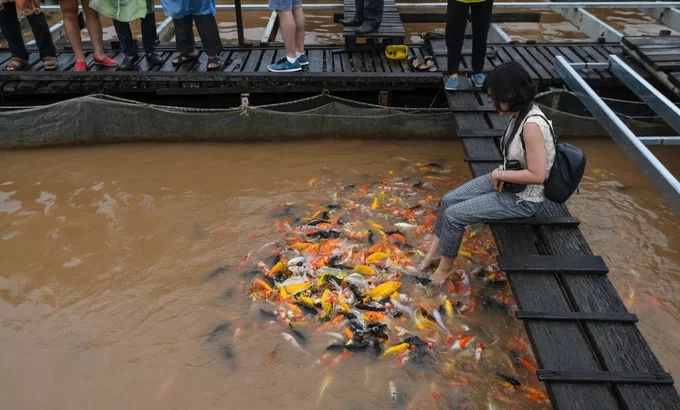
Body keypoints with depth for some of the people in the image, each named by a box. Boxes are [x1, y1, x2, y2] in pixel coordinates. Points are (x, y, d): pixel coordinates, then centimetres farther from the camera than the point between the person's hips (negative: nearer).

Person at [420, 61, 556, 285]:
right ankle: (435, 250, 24)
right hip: (505, 182, 9)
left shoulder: (532, 125, -30)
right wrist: (500, 174, -2)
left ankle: (446, 266, 14)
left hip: (522, 199, -9)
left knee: (453, 215, -11)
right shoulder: (520, 113, -2)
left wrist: (501, 175, -18)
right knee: (448, 201, 5)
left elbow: (537, 175, -30)